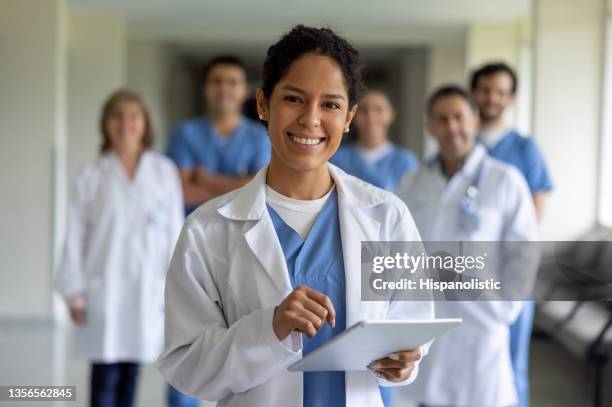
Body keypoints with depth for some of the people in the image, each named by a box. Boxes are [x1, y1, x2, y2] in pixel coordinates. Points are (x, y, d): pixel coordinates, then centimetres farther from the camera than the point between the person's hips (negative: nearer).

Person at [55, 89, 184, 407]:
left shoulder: (164, 172, 3)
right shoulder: (92, 176, 1)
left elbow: (174, 231, 3)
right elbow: (75, 235, 1)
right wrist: (74, 291, -3)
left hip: (146, 290, 1)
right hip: (103, 288, -1)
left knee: (130, 374, 10)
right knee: (105, 375, -2)